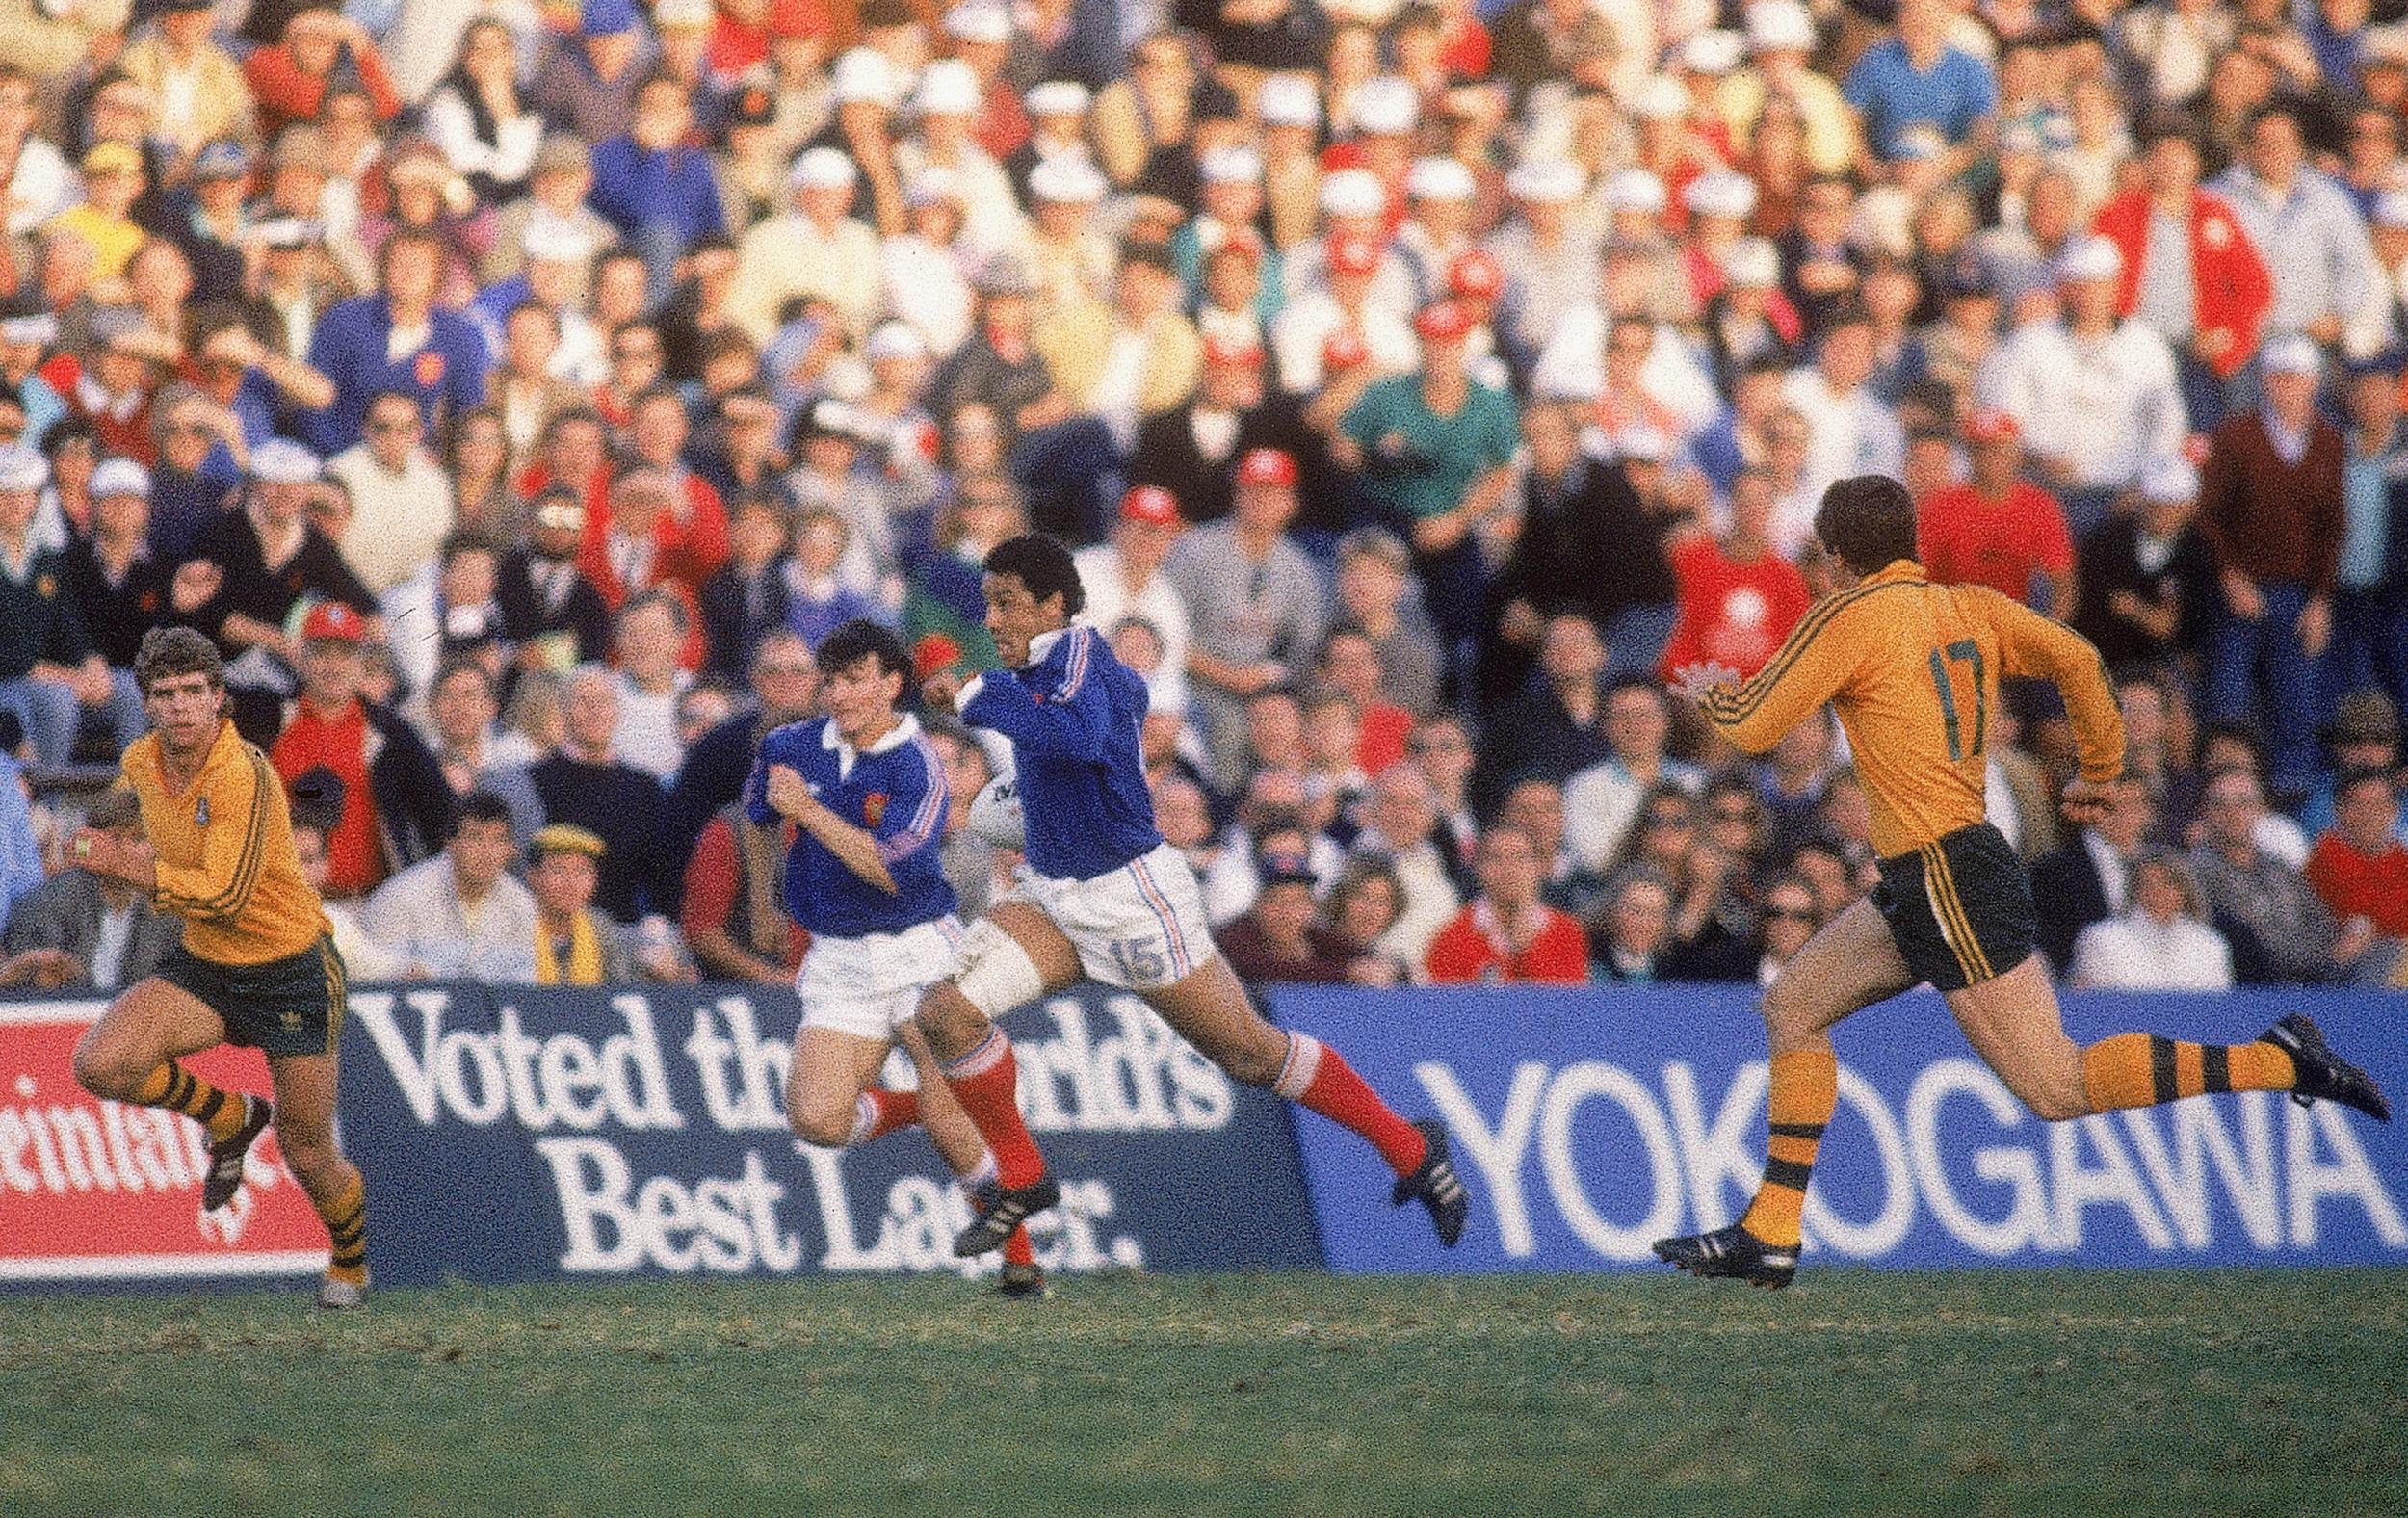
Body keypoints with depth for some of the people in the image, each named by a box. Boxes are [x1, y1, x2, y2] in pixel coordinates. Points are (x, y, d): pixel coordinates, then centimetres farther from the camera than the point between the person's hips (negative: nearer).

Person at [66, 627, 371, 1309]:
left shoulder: (244, 775, -24)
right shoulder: (140, 763, -1)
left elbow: (227, 896, -30)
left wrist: (130, 866, -27)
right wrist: (145, 862, 8)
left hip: (291, 970, -6)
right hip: (203, 968, 6)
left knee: (308, 1158, 2)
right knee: (101, 1062, -21)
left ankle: (350, 1264, 36)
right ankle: (230, 1117, 7)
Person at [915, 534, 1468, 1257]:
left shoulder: (1077, 651, -19)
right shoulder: (1039, 664, 7)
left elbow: (1082, 736, -42)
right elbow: (1131, 693, 29)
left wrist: (978, 697, -37)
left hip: (1133, 898, -8)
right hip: (1053, 898, 8)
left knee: (1252, 1053, 3)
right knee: (945, 1012, -12)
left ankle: (1412, 1151, 21)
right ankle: (1021, 1182, 3)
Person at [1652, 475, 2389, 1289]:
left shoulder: (1851, 616, -8)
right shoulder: (1970, 607, 11)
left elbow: (1751, 726, -6)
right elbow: (2076, 658, 2)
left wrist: (1709, 689, 16)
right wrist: (2098, 773, 14)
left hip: (1948, 877, -10)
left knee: (2056, 1086, -10)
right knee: (1791, 1007, 15)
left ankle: (2277, 1059, -14)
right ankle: (1769, 1236, 13)